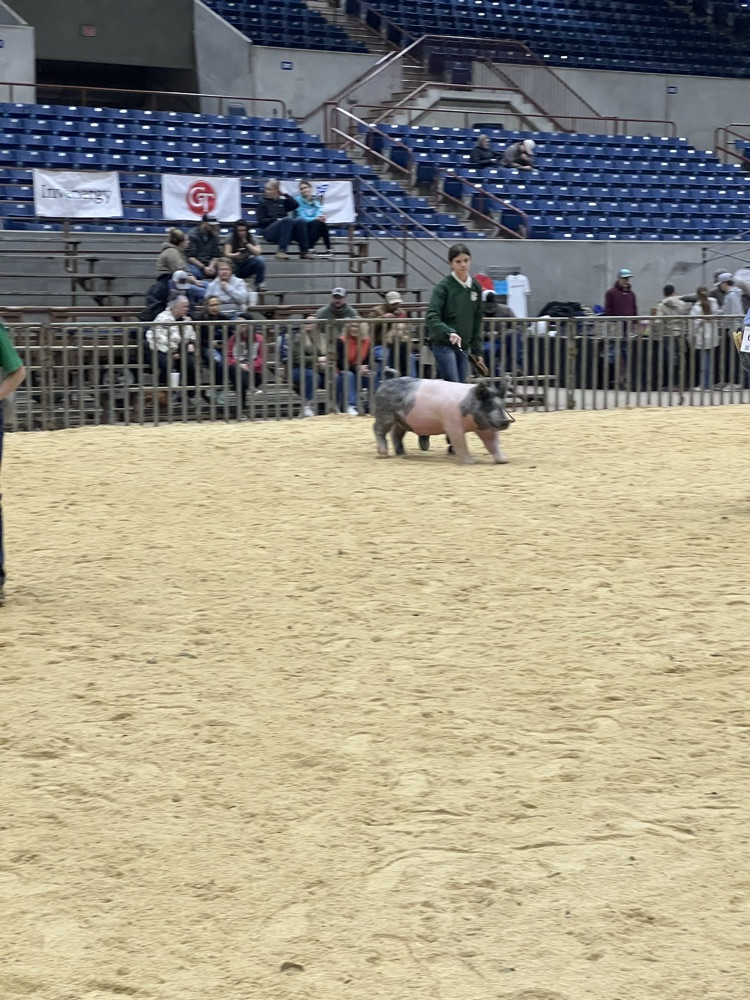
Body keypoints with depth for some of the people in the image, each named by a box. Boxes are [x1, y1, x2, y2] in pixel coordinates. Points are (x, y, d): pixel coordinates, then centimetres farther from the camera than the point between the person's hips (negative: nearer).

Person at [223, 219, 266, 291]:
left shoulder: (251, 238, -4)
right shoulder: (231, 238, -9)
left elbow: (258, 253, -16)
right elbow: (226, 254, -20)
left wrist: (246, 243, -20)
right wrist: (235, 255, -41)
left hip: (248, 268, 1)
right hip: (235, 267, -1)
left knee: (259, 259, -27)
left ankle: (260, 285, -18)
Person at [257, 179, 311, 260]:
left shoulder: (282, 201, 22)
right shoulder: (263, 202, 11)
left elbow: (295, 205, 6)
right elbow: (261, 221, 0)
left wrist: (284, 194, 9)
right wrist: (276, 219, -11)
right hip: (269, 231, -4)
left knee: (300, 221, -25)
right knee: (288, 219, -33)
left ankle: (304, 251, -25)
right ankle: (282, 251, -40)